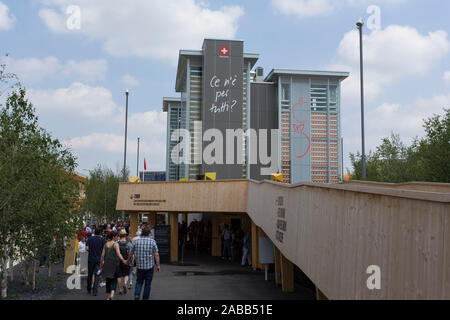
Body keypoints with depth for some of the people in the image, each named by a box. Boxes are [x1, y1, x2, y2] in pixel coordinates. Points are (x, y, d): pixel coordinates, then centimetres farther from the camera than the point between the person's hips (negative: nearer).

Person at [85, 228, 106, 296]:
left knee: (90, 274, 15)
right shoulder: (102, 240, -2)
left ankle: (89, 290, 25)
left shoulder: (90, 238, 1)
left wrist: (90, 251, 14)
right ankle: (94, 291, -8)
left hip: (91, 259, 2)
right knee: (96, 275, 0)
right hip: (99, 259, -1)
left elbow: (87, 248, -6)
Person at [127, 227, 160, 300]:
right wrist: (158, 265, -3)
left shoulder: (136, 241, -1)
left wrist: (128, 260, 27)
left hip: (139, 265, 2)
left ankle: (137, 295, 0)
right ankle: (145, 298, 12)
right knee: (148, 283, 10)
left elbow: (131, 253, 9)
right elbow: (156, 254, -9)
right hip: (150, 265, -2)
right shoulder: (152, 241, -7)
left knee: (139, 282, 17)